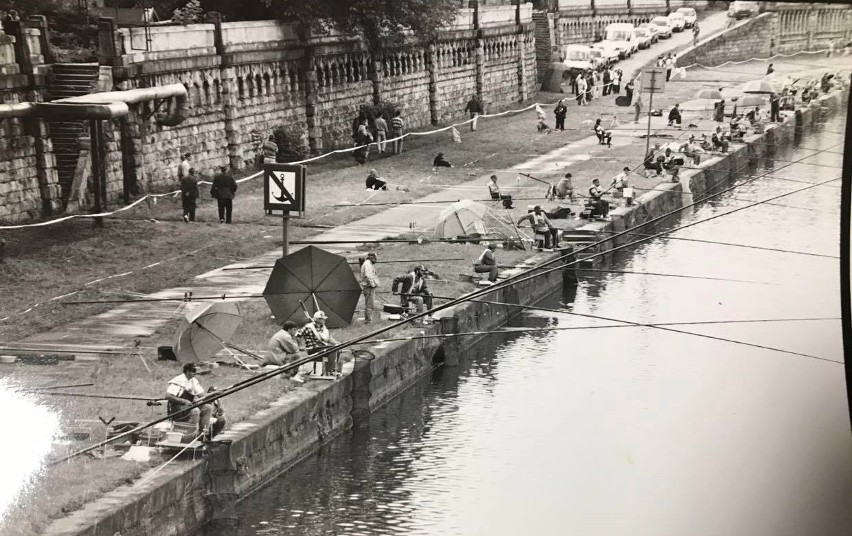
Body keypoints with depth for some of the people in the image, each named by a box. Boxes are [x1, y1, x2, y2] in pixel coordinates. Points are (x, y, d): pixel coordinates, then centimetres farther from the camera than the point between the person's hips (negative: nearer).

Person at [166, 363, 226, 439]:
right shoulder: (178, 381, -14)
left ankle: (203, 432, -12)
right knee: (195, 411, -34)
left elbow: (202, 395, 12)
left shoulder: (193, 381, 11)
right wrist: (183, 401, -26)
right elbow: (167, 396, -22)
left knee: (208, 407, -10)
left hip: (189, 405, 8)